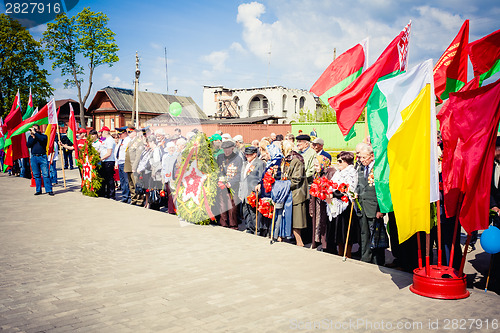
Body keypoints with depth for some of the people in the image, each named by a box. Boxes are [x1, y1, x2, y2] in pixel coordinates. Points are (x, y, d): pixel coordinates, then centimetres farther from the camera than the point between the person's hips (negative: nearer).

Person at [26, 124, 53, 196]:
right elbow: (28, 145, 0)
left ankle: (49, 190, -6)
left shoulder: (43, 136, 7)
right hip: (34, 157, 3)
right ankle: (38, 190, 15)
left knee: (45, 174, -8)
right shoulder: (31, 137, 15)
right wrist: (33, 137, -6)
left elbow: (42, 139, -17)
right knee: (36, 175, 6)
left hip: (42, 157, -3)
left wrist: (35, 133, -12)